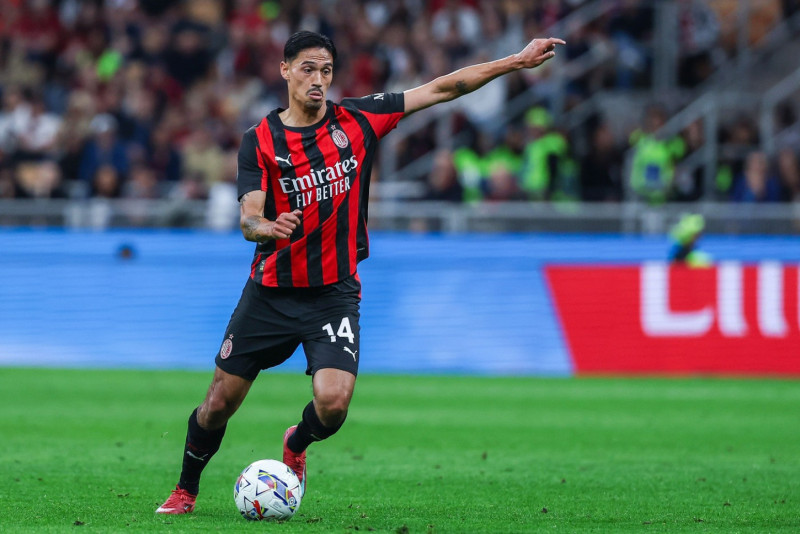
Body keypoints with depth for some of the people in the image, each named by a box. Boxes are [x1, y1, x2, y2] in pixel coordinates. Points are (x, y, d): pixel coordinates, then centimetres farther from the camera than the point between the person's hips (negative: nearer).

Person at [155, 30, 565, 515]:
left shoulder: (356, 120, -2)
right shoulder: (260, 141, -6)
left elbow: (441, 89, -1)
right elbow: (249, 217, -16)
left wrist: (519, 60, -4)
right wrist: (266, 227, -41)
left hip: (335, 293, 0)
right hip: (272, 290, 0)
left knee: (333, 403, -18)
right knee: (219, 404, 3)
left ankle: (297, 445, 18)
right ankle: (186, 489, 29)